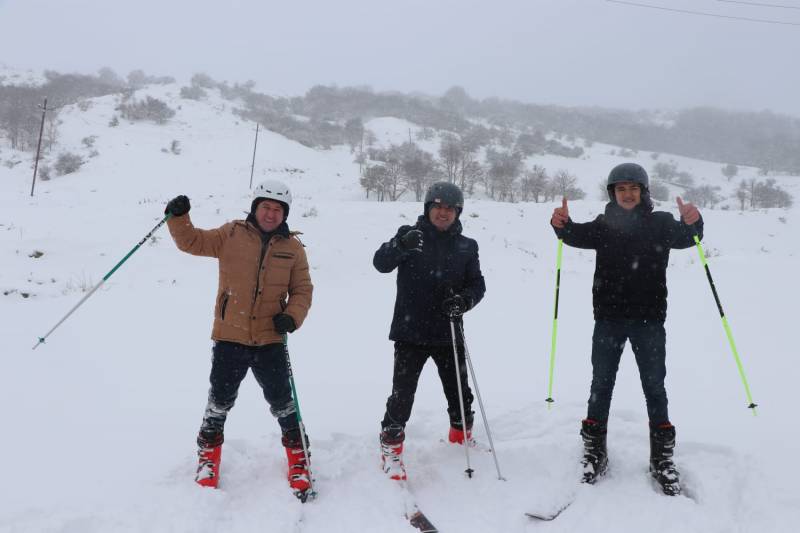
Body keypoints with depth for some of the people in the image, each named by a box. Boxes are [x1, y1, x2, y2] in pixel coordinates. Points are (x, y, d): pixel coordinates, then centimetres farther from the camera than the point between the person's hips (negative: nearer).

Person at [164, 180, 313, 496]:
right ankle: (209, 448, 37)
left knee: (281, 400, 8)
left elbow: (302, 290, 4)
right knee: (220, 399, 12)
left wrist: (292, 317, -13)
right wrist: (178, 217, -13)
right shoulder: (231, 235, 1)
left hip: (270, 340, 0)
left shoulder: (292, 247, 2)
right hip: (230, 337, 0)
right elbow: (192, 242, 4)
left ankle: (297, 450, 29)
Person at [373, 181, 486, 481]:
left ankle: (462, 433, 43)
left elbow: (477, 284, 5)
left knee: (459, 391, 17)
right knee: (402, 393, -6)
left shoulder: (466, 246, 5)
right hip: (410, 332, -3)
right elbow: (381, 263, -15)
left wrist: (464, 301, -18)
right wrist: (401, 246, -36)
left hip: (448, 333, 3)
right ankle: (391, 446, 13)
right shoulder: (409, 235, -3)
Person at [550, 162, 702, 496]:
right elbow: (579, 236, -10)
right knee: (601, 384, 6)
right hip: (609, 318, 1)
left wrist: (692, 224, -34)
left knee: (654, 386, 5)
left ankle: (662, 456, 17)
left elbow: (684, 238, -11)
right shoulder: (604, 225, 6)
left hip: (649, 318, -1)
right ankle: (594, 450, 18)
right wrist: (563, 225, -32)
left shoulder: (661, 223, 5)